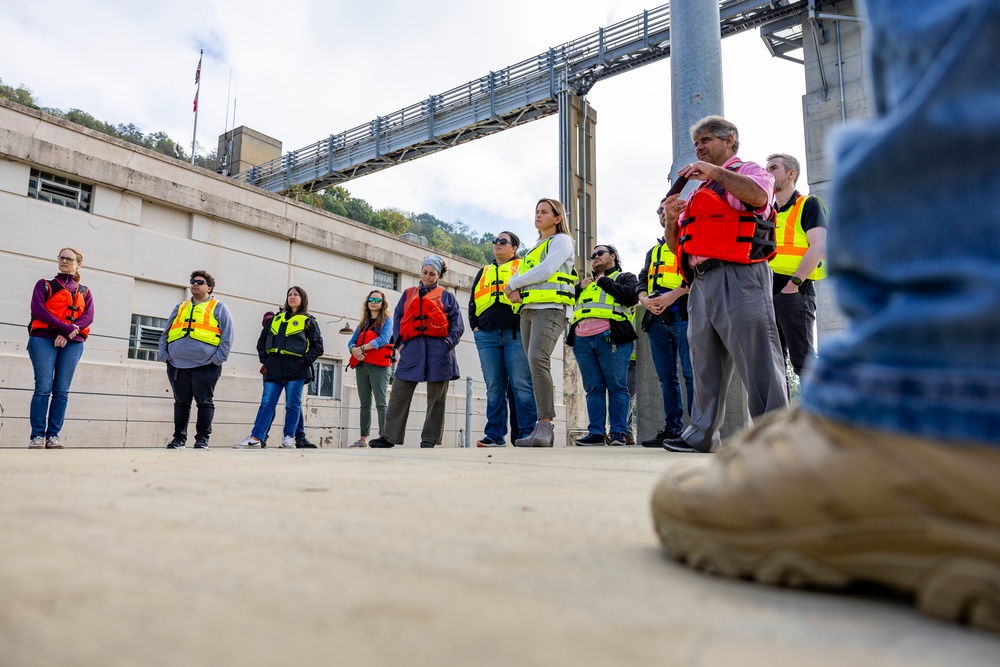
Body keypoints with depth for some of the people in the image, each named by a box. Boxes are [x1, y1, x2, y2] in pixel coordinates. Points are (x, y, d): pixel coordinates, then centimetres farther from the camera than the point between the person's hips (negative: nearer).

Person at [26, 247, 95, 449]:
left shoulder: (85, 292, 19)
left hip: (72, 343, 2)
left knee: (62, 390, -3)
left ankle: (53, 435, -2)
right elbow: (37, 309, -3)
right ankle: (37, 436, -8)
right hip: (43, 339, -2)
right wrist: (66, 327, -15)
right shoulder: (44, 285, 14)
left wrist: (67, 334, -14)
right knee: (43, 388, -10)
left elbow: (88, 317, 3)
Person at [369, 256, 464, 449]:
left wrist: (449, 341, -10)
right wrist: (400, 342, 1)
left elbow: (457, 323, 6)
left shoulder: (446, 296, 13)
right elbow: (397, 319, 15)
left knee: (436, 398, 1)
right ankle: (389, 436, 3)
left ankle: (430, 439, 6)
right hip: (412, 347, 2)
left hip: (438, 348, -2)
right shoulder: (408, 294, 20)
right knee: (399, 395, -1)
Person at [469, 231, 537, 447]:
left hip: (516, 334, -4)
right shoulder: (484, 272, 25)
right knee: (494, 387, 2)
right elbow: (472, 302, 25)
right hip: (487, 336, 4)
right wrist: (474, 326, 12)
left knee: (521, 385, -7)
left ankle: (526, 433, -3)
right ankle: (495, 435, 4)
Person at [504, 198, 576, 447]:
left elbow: (544, 271, -12)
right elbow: (519, 274, 21)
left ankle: (544, 425, -32)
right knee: (536, 367, 2)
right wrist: (514, 289, -3)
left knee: (537, 358, -28)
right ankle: (544, 433, 3)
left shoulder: (561, 240, 3)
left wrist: (513, 284, -2)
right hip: (528, 310, 8)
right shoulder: (535, 248, 28)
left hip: (550, 309, -8)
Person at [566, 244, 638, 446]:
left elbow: (631, 296, -6)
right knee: (593, 388, 3)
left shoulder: (624, 277, 16)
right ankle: (596, 432, 4)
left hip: (610, 338, -5)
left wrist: (603, 281, 3)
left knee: (616, 386, -5)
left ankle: (618, 433, -3)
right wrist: (579, 287, 9)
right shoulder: (586, 283, 31)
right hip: (582, 340, 5)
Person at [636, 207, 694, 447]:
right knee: (666, 376, 5)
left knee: (691, 372, -11)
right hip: (656, 317, 7)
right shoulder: (653, 251, 28)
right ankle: (672, 429, 9)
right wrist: (645, 299, -1)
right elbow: (642, 282, 21)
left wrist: (673, 295, -18)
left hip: (682, 313, -6)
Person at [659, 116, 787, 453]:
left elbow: (759, 195, -17)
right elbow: (677, 246, 24)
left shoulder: (749, 171, 9)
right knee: (705, 365, 9)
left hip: (738, 277, -8)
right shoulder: (699, 191, 29)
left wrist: (714, 171, -13)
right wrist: (672, 218, 4)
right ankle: (702, 434, 15)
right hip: (701, 283, 8)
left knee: (756, 359, -10)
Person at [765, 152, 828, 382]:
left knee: (803, 362, -8)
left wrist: (793, 284, -18)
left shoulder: (808, 205, 2)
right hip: (768, 294, 7)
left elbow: (818, 247, -11)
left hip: (794, 293, -7)